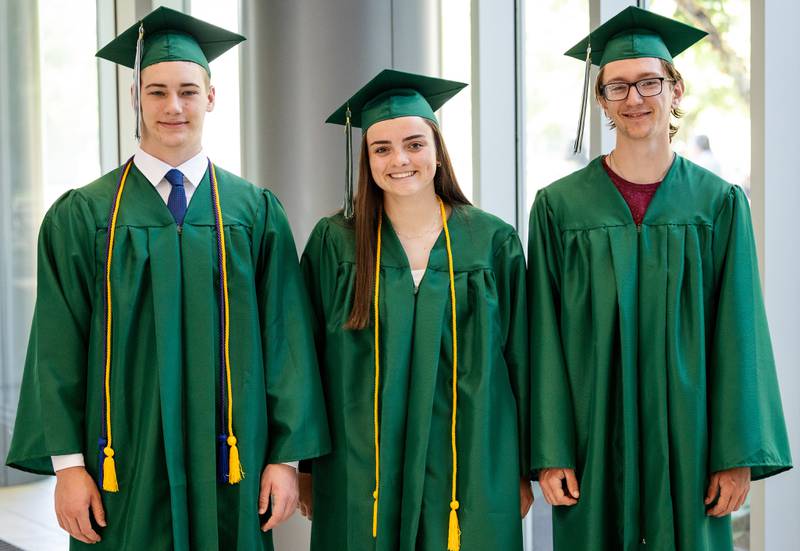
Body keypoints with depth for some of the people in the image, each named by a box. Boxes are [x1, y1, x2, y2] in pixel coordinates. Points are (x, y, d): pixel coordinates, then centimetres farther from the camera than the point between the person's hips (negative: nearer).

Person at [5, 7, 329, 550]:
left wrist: (287, 455, -3)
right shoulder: (83, 215, 1)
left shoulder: (257, 211, 3)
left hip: (228, 469, 1)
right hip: (126, 471, 0)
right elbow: (59, 348, 0)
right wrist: (68, 464, -6)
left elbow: (286, 337, 1)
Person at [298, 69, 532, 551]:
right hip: (363, 472, 0)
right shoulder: (334, 243, 0)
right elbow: (315, 362, 3)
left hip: (471, 473, 0)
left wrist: (523, 472, 4)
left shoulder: (493, 242, 0)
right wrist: (310, 469, 3)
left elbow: (519, 361, 3)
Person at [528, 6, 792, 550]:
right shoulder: (561, 206, 0)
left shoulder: (720, 204, 1)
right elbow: (545, 341, -1)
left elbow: (738, 335, -1)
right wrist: (549, 454, -6)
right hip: (595, 445, 0)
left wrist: (738, 455, -6)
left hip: (688, 442, 0)